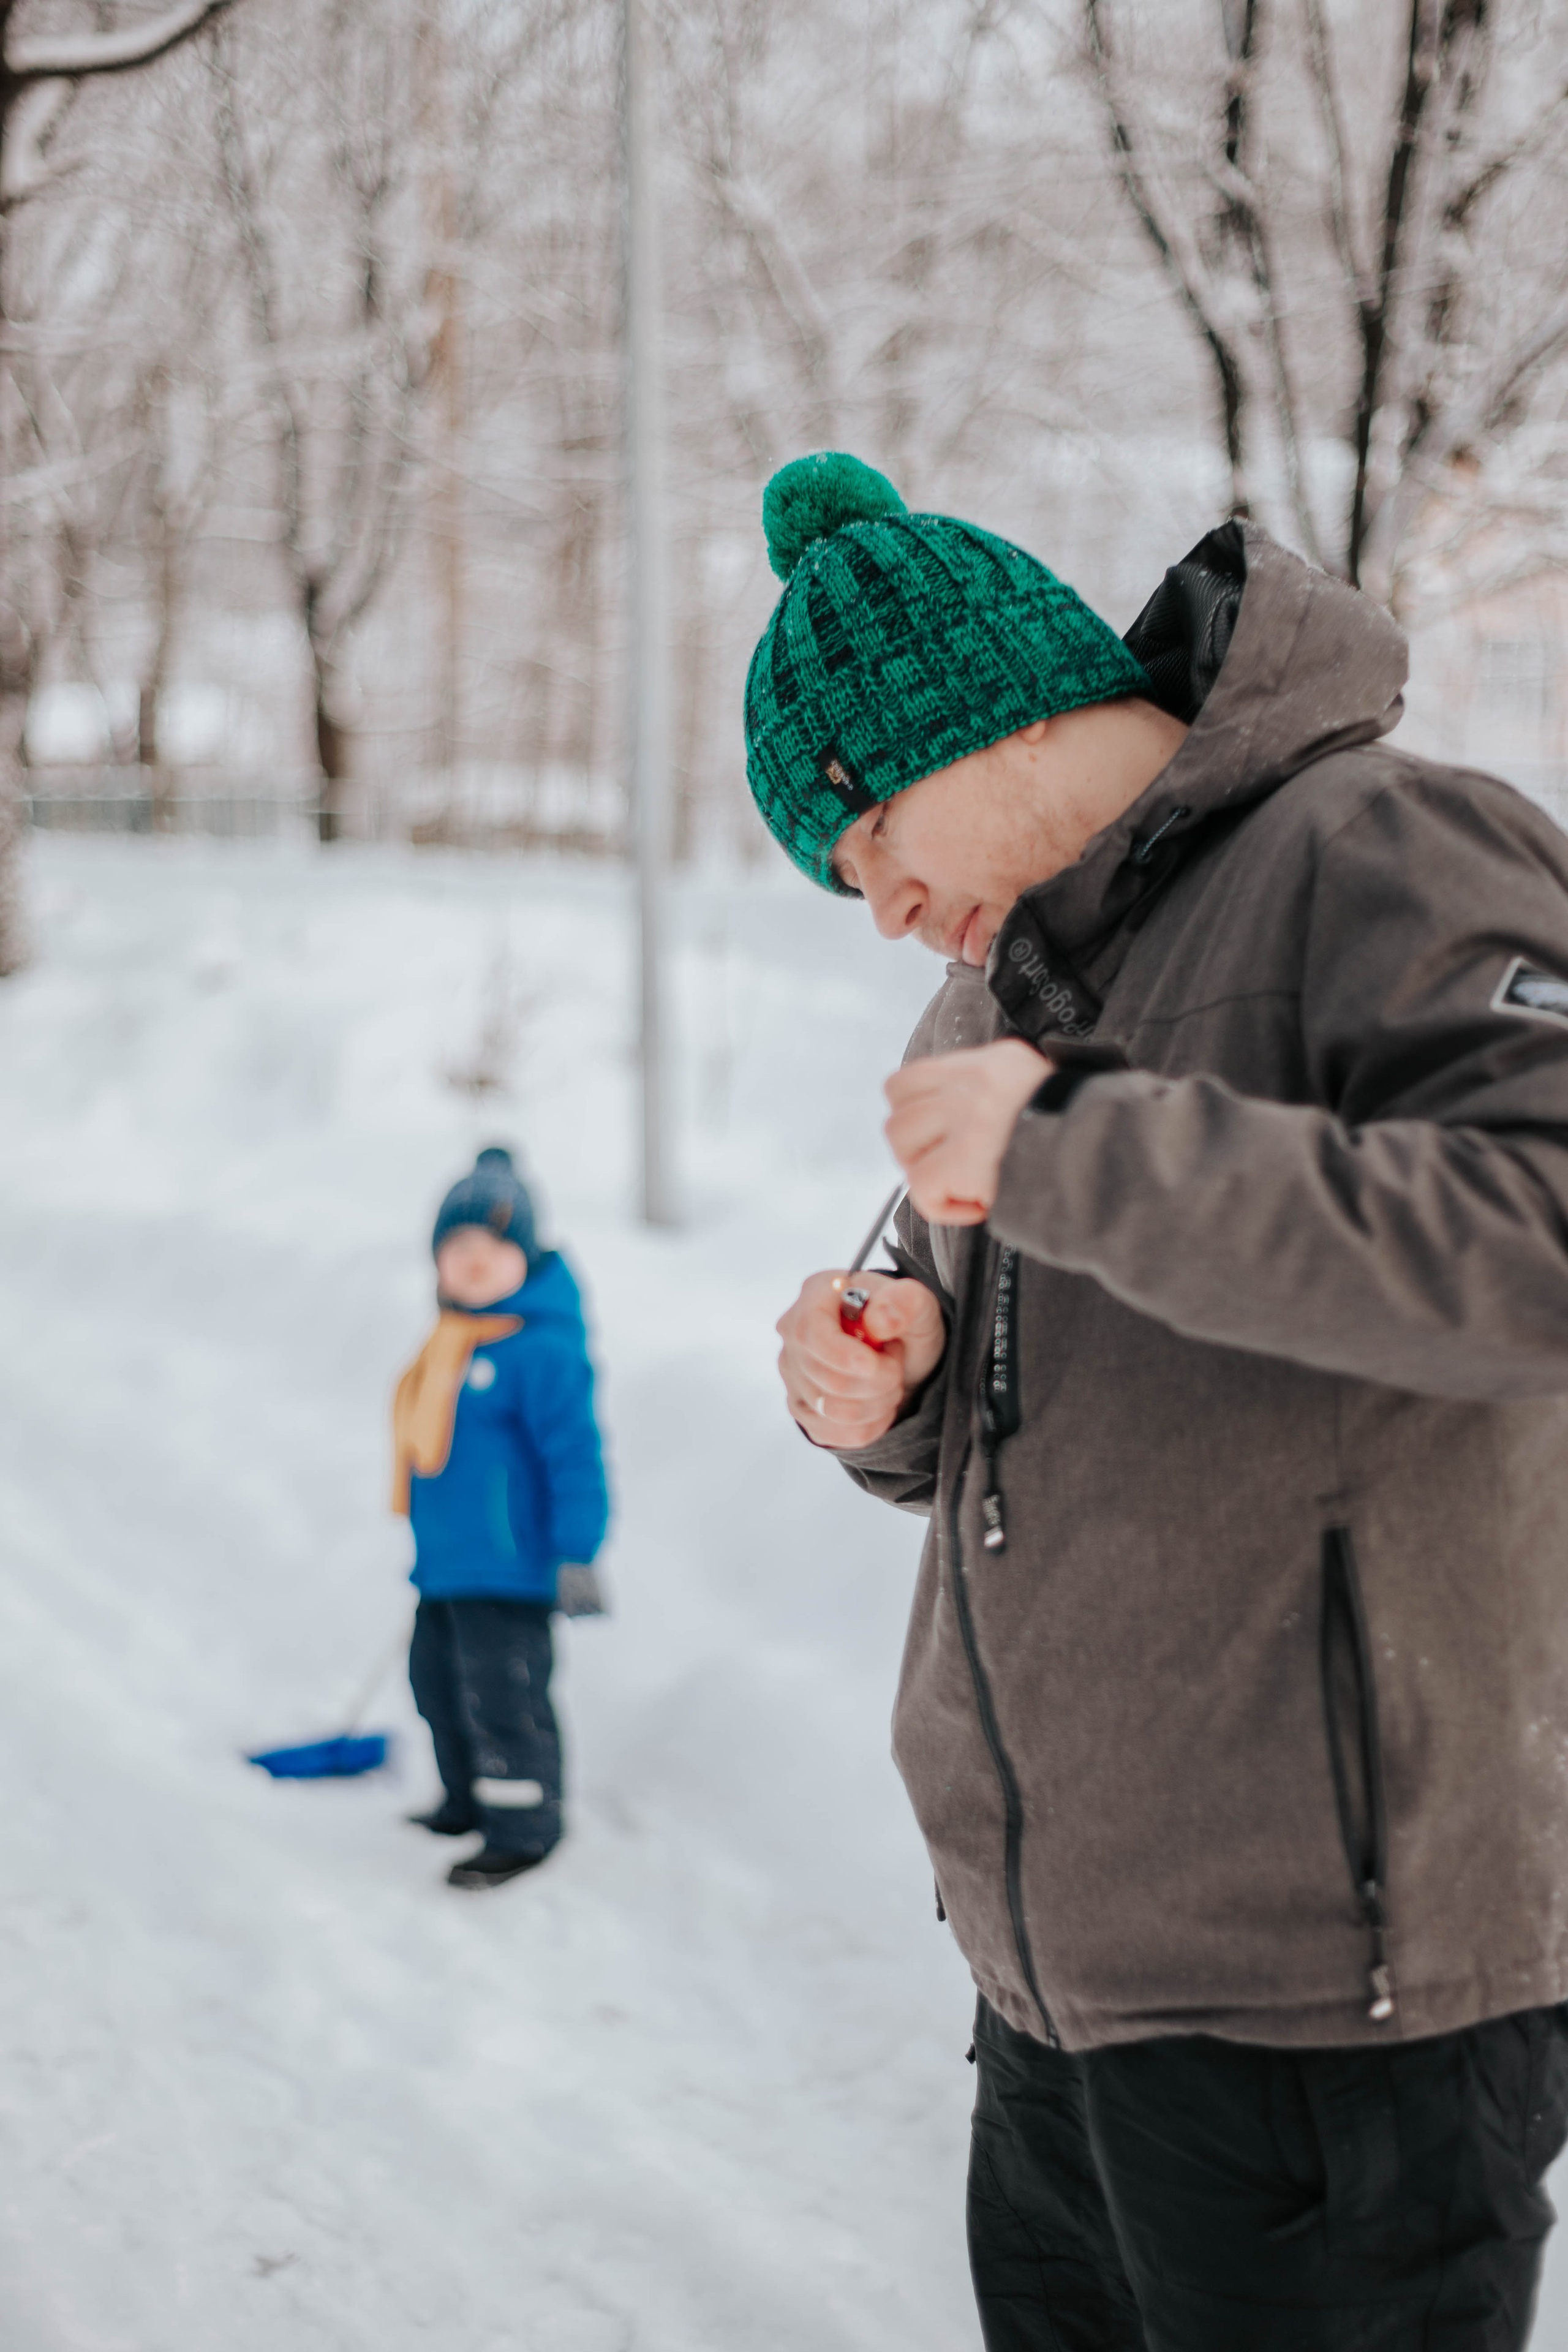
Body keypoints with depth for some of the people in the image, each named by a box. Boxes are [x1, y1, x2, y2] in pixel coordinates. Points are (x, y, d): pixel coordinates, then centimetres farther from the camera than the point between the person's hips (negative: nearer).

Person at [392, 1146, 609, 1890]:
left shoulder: (543, 1349, -17)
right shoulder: (452, 1337, 10)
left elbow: (574, 1453, -18)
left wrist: (578, 1552, -20)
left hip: (507, 1564, -10)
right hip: (444, 1561, 10)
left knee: (502, 1696, -5)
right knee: (437, 1677, 21)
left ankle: (522, 1829, 10)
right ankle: (468, 1801, 39)